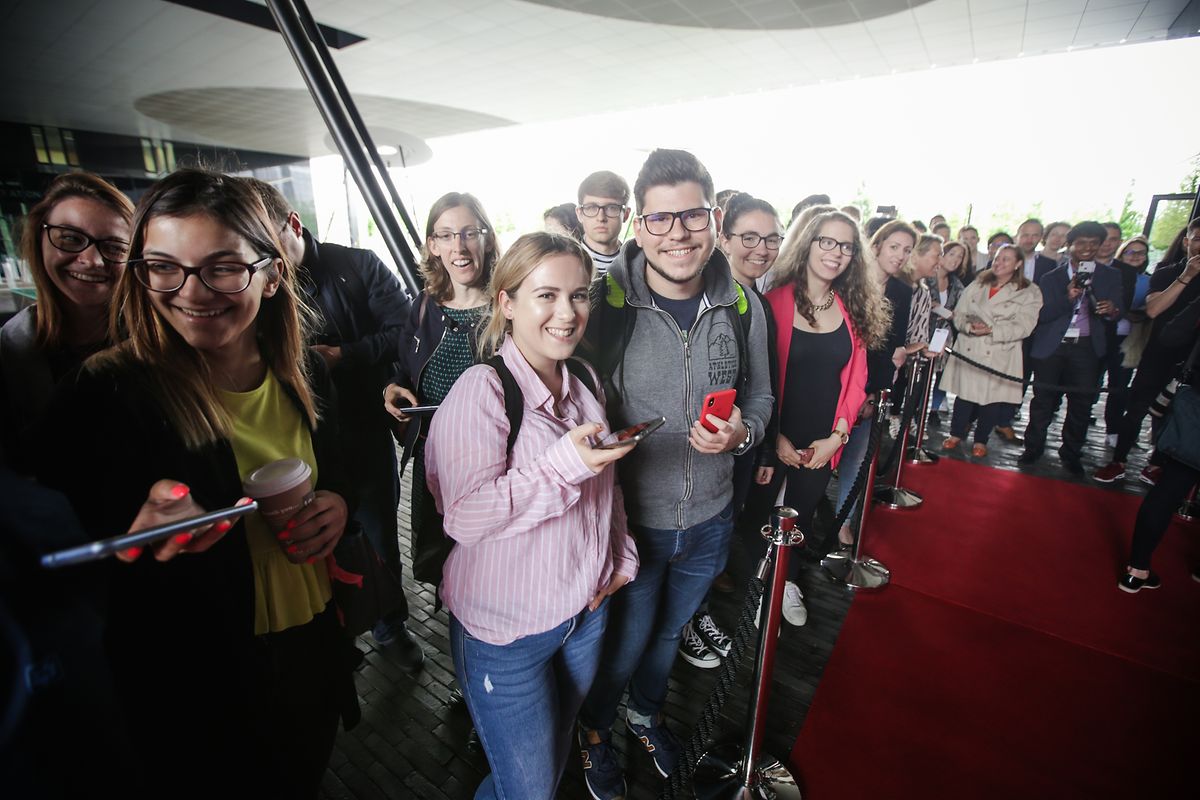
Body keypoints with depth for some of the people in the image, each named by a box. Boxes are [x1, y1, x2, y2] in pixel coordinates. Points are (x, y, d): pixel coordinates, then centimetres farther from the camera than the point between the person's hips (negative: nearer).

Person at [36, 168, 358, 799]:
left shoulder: (305, 373, -7)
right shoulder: (104, 395, -20)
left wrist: (337, 502, -13)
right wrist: (140, 537, -34)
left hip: (315, 646, 5)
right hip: (197, 686, -4)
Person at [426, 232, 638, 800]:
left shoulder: (584, 383, 2)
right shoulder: (481, 392, -21)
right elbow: (464, 515, -27)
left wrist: (621, 556, 5)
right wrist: (563, 464, -34)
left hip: (586, 611, 7)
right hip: (507, 632, -6)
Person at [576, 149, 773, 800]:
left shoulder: (743, 304, -6)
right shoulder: (604, 303, -18)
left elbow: (759, 394, 6)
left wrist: (741, 431, -16)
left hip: (710, 518, 4)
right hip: (631, 520, -4)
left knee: (668, 630, 29)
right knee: (624, 643, 19)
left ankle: (647, 712, 62)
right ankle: (595, 733, 54)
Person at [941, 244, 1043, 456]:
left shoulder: (1029, 293, -1)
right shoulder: (977, 285, 10)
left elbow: (1023, 327, -9)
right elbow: (959, 314, 5)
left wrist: (991, 331, -22)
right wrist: (969, 326, -16)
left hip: (999, 355, -2)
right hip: (969, 350, 2)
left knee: (992, 398, 4)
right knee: (964, 393, 7)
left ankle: (981, 440, 21)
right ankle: (956, 433, 23)